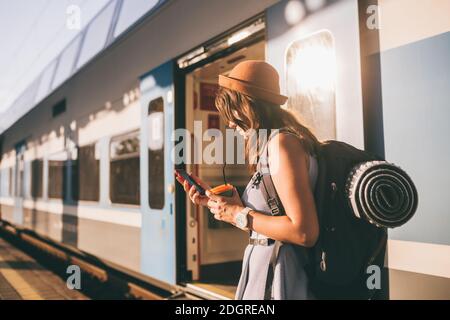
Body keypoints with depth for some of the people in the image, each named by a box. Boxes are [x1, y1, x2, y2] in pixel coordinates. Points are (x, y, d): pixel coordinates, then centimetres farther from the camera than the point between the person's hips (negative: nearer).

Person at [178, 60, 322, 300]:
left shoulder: (281, 142, -17)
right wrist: (215, 201, 10)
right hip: (262, 269, 9)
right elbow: (265, 213, 9)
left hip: (278, 274, -8)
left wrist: (240, 216, -14)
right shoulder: (270, 145, 11)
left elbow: (305, 232, -23)